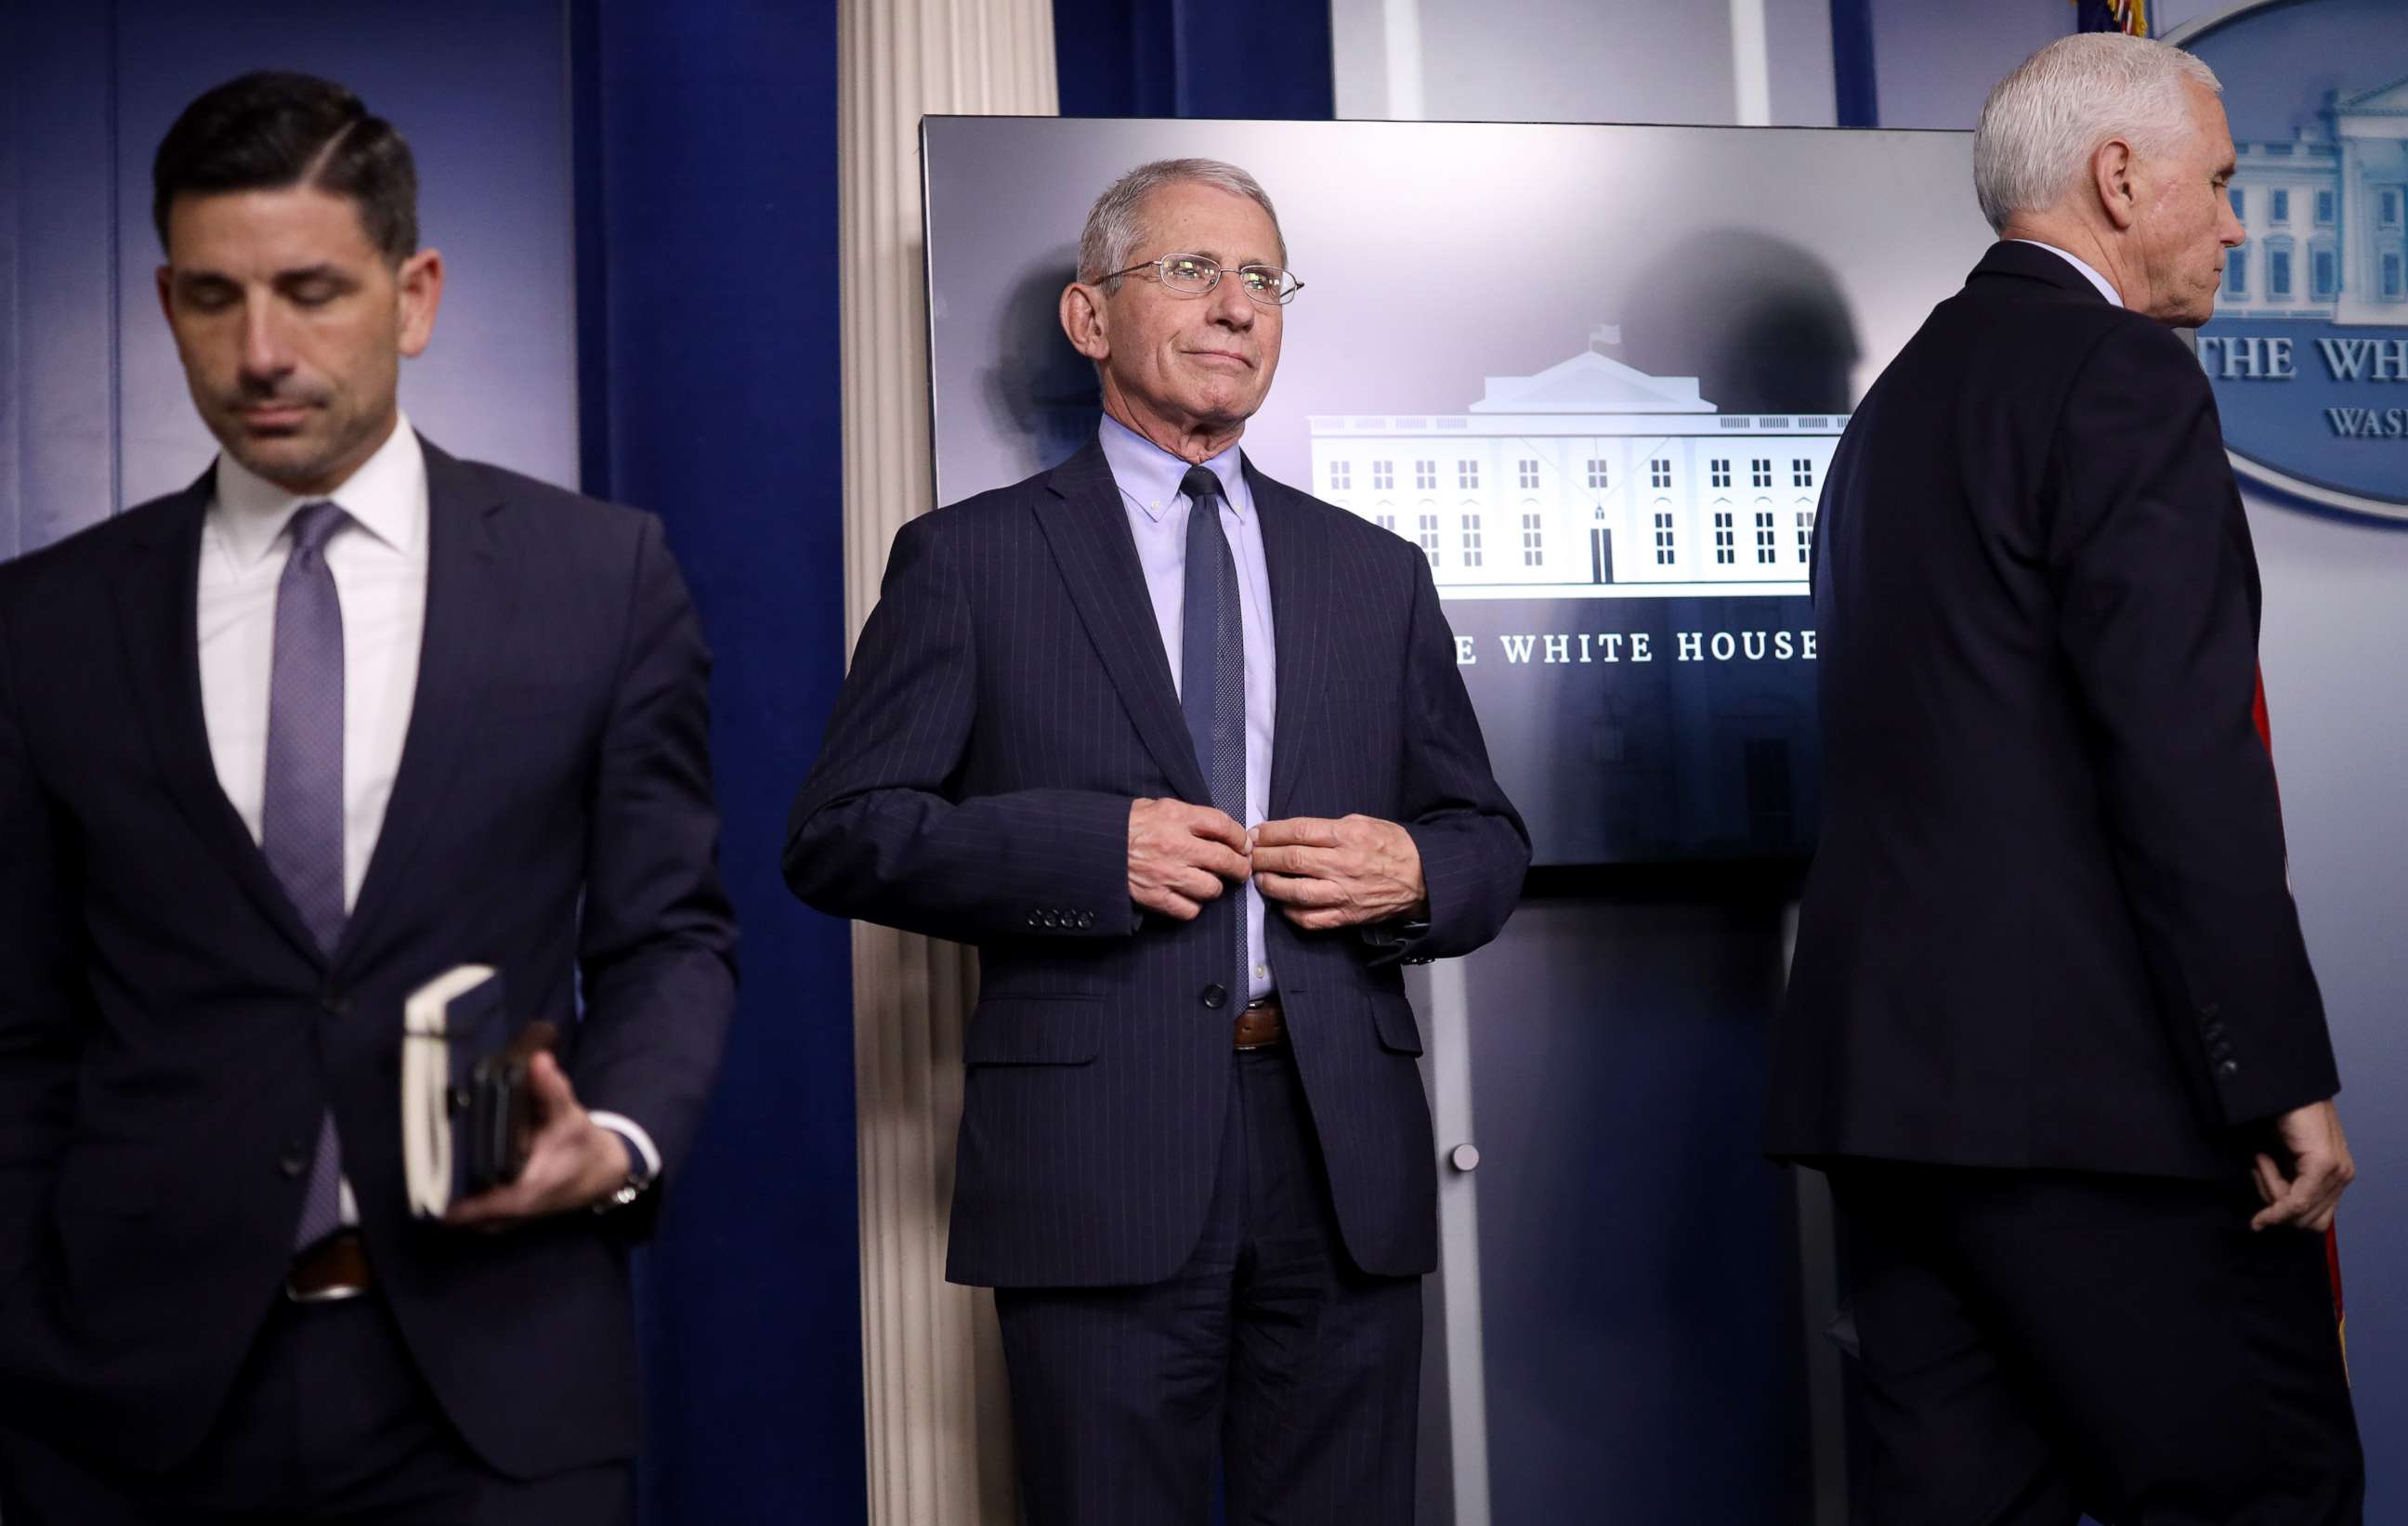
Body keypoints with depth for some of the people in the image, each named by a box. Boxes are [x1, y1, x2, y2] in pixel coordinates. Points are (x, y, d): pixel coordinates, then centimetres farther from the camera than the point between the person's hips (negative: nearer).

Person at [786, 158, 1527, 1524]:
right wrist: (1094, 848, -14)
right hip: (1099, 1149, -3)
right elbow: (839, 835, -1)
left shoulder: (1376, 574, 16)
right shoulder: (971, 561, 5)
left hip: (1344, 1155, 4)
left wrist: (1415, 875, -6)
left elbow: (1489, 838, 18)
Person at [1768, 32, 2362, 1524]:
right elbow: (2182, 756, -17)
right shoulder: (2124, 376, -8)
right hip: (2087, 1077, -9)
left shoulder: (1902, 395, 19)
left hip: (1888, 1064, 9)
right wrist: (2283, 1074, -14)